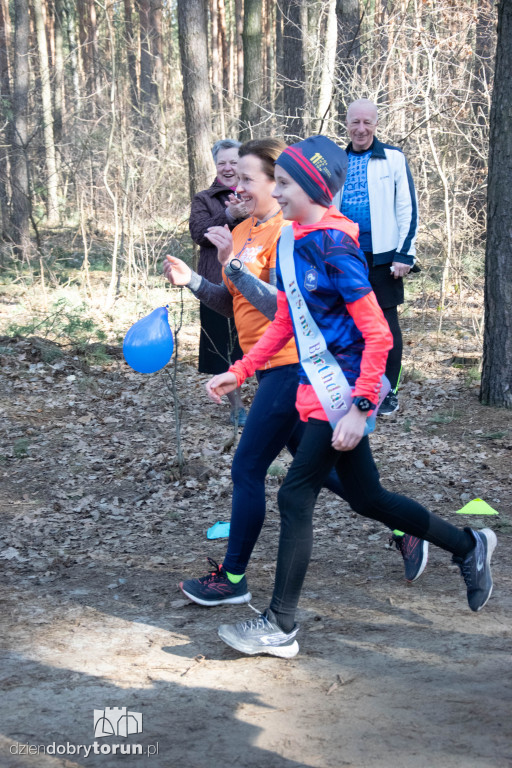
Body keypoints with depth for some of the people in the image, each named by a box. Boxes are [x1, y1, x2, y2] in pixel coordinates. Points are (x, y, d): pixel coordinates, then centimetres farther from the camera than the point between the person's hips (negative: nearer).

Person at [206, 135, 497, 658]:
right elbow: (284, 324, 18)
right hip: (317, 392, 9)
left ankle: (279, 628, 4)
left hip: (340, 395, -9)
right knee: (366, 498, 17)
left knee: (295, 498, -6)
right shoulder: (289, 243, 8)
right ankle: (468, 547, 35)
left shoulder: (334, 248, -19)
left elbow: (377, 335, -19)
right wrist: (239, 373, 13)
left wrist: (360, 409, -24)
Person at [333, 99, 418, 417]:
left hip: (382, 255, -4)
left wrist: (405, 254, -10)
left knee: (386, 320, 1)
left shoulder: (393, 158, -1)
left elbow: (408, 208, -4)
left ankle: (388, 391, 10)